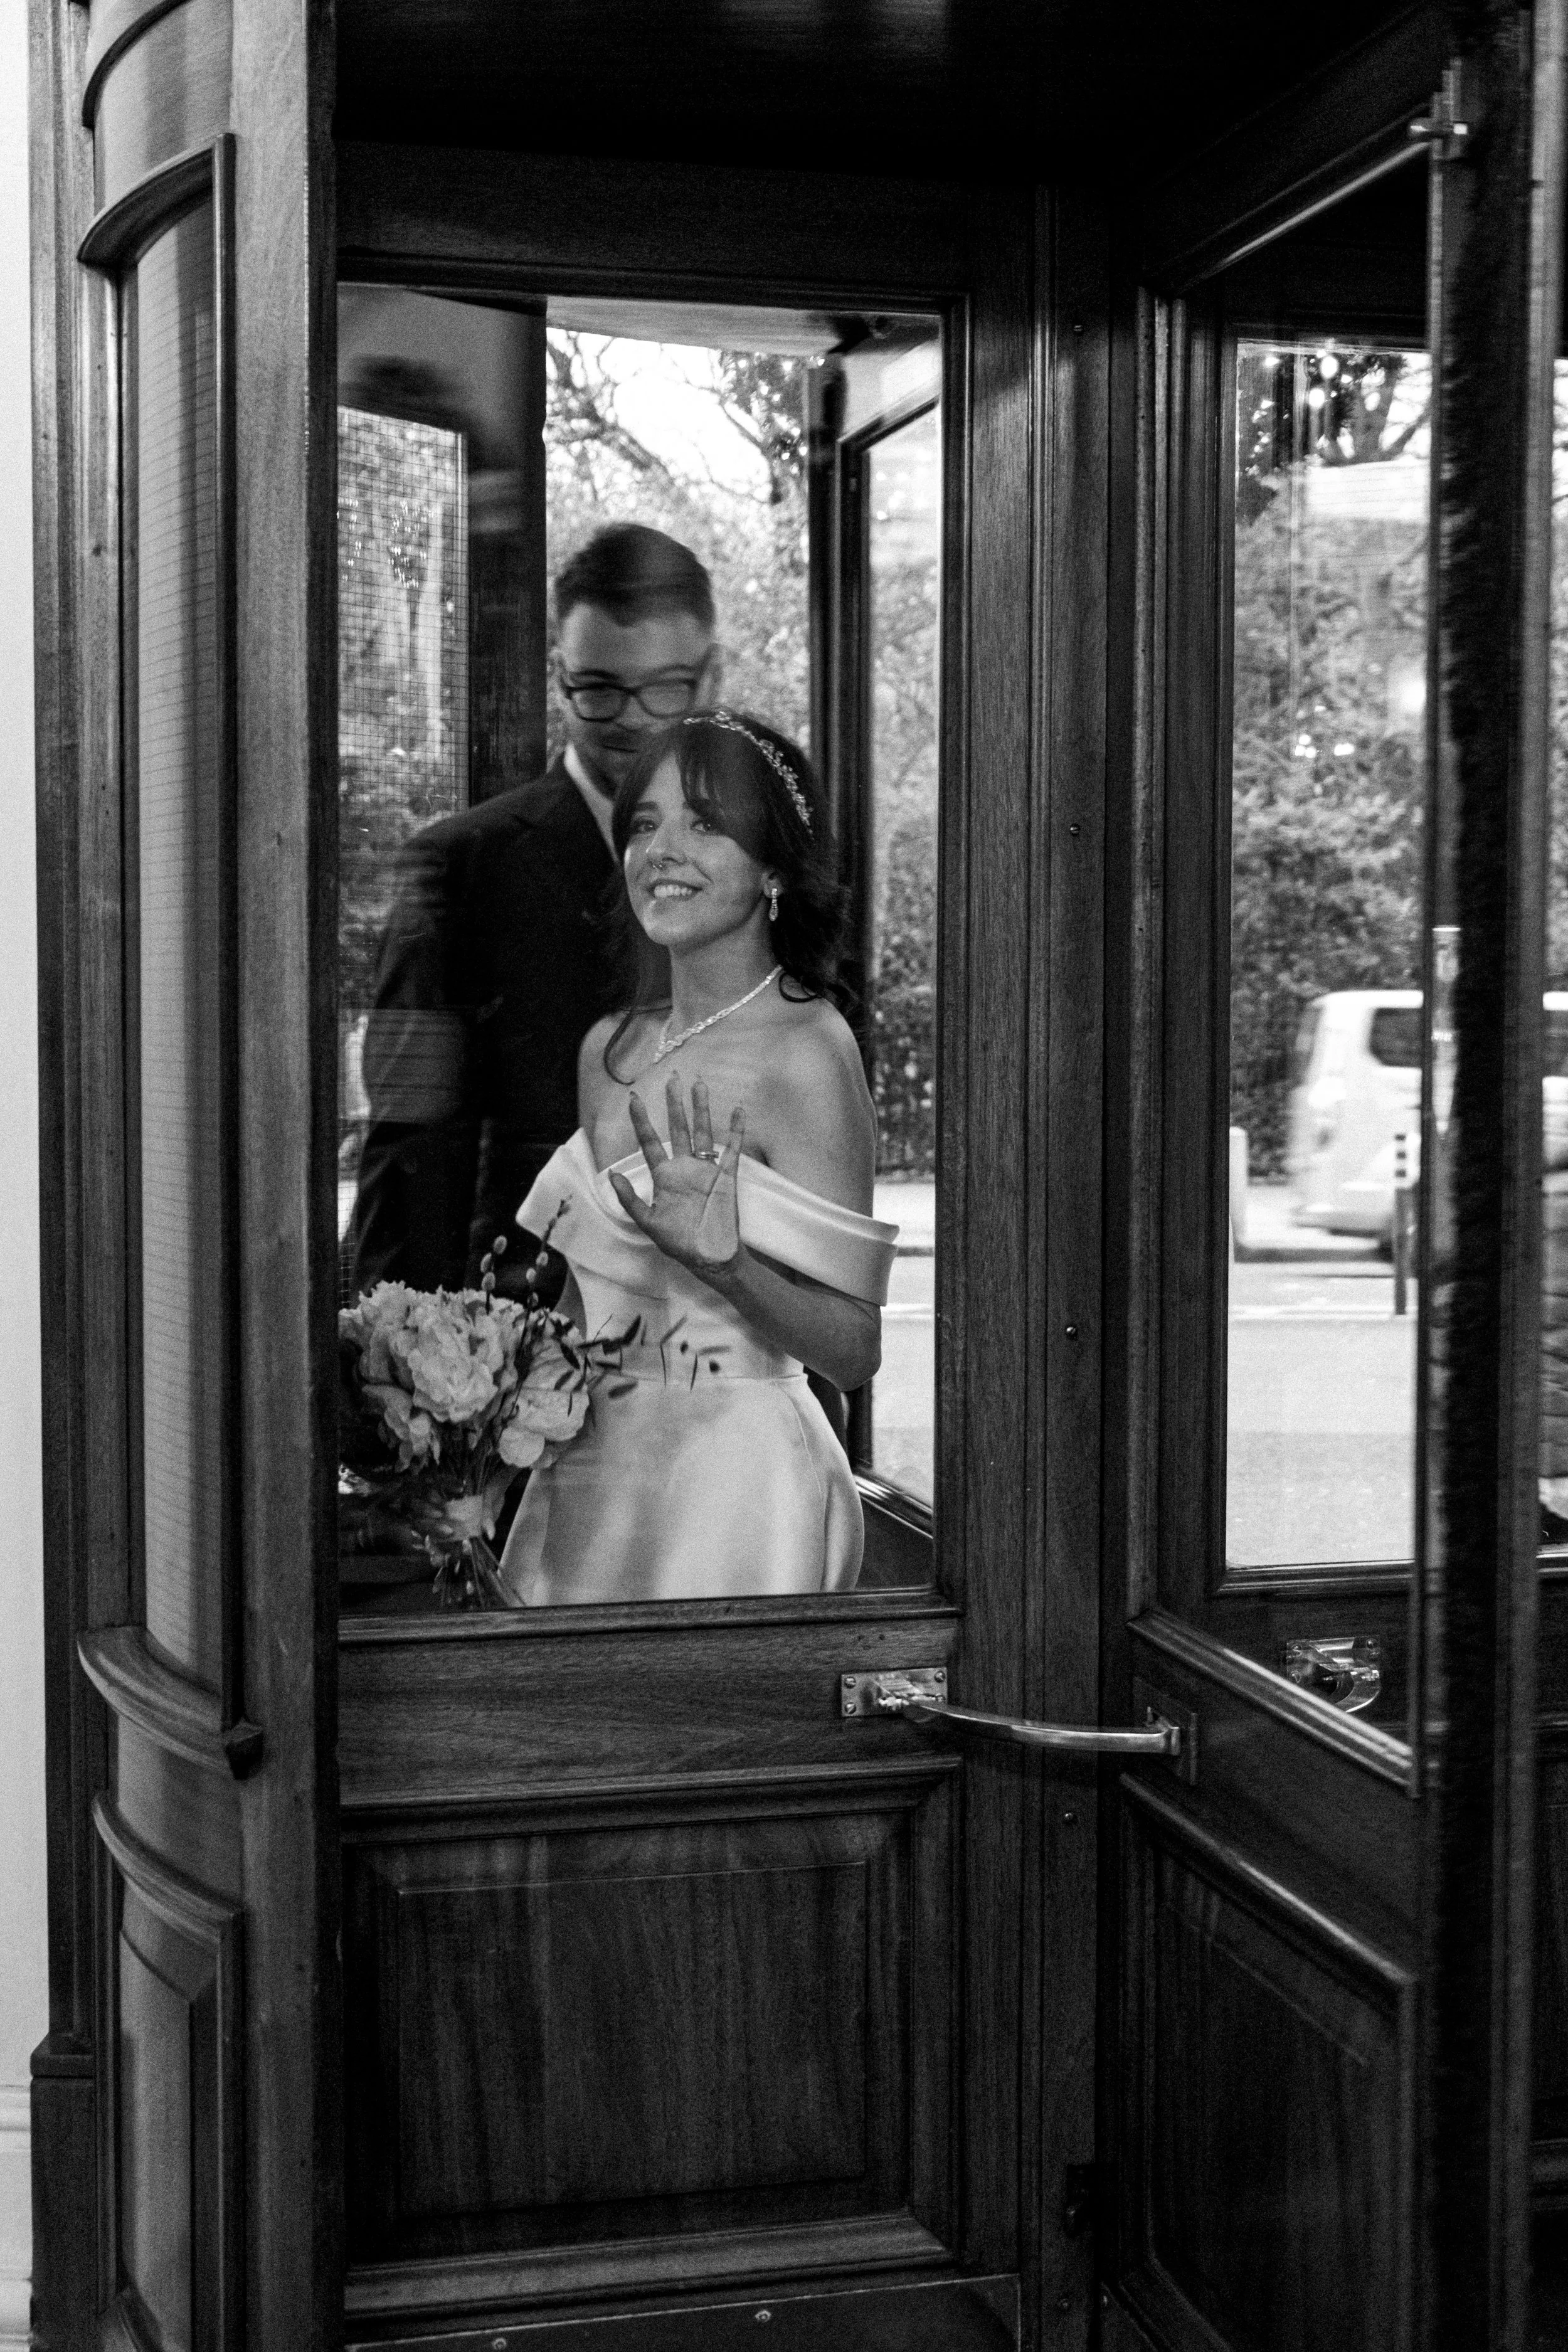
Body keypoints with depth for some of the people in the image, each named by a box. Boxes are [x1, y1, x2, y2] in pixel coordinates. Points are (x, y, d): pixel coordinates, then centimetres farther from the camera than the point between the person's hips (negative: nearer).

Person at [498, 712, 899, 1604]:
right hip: (587, 1482, 6)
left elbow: (854, 1349, -16)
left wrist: (724, 1258, -30)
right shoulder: (608, 1049, 7)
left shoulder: (805, 1051, -14)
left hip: (730, 1488, -6)